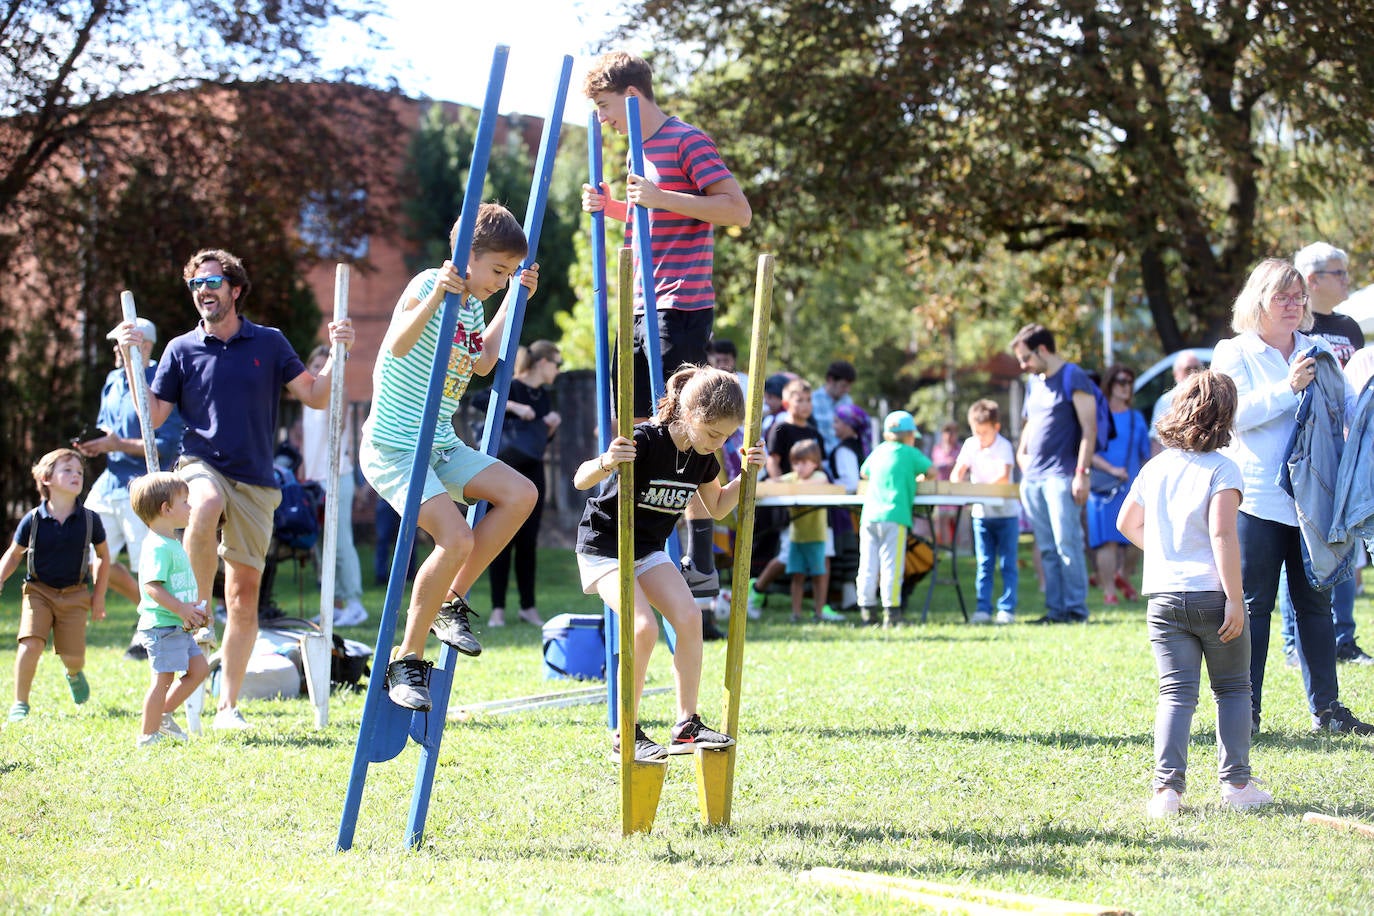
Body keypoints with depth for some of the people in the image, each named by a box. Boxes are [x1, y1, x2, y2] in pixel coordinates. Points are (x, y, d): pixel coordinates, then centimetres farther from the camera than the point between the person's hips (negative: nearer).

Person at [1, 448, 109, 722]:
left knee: (73, 656, 0)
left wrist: (99, 596, 9)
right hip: (38, 592, -1)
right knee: (30, 645, -20)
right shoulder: (33, 520, -10)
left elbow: (103, 555, 9)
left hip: (74, 596, 1)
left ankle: (74, 674, 40)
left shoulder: (89, 520, -7)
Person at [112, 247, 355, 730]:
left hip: (254, 482, 1)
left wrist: (337, 353, -7)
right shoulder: (181, 350, 6)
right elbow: (153, 416, 4)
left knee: (244, 596, 1)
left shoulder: (269, 343, 6)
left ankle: (228, 705, 12)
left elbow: (316, 396, 7)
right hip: (200, 465, -1)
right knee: (207, 505, -40)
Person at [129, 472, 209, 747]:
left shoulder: (173, 544, 17)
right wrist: (181, 609, -27)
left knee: (199, 668, 13)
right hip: (162, 625, -10)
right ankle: (147, 735, 0)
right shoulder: (157, 547, -17)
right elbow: (152, 587, -25)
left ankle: (163, 714, 20)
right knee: (163, 678, -7)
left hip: (179, 626, 10)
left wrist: (195, 609, 13)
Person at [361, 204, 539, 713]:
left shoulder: (473, 306, 11)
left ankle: (451, 603, 3)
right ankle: (406, 660, -8)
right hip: (393, 447, -8)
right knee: (456, 538, -24)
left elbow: (482, 363, 27)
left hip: (442, 447, 8)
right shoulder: (428, 284, -13)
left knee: (520, 493, -10)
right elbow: (398, 345, -28)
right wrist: (435, 296, -40)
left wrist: (514, 300, 22)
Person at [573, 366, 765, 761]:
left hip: (649, 551, 6)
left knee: (689, 617, -16)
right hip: (603, 547, -6)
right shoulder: (645, 441, -25)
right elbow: (580, 480, -24)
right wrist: (606, 463, -45)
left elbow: (717, 507, 14)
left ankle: (687, 725, -6)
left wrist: (746, 474, -2)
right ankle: (626, 735, -12)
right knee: (644, 627, -25)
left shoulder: (703, 456, -4)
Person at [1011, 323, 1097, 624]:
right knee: (1047, 549, 6)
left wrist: (1082, 473, -16)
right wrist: (1021, 453, 12)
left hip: (1060, 476, -8)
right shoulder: (1036, 384, 19)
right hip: (1033, 478, 8)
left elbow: (1089, 429, -10)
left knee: (1067, 543, -10)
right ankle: (1055, 609, 8)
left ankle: (1076, 608, -8)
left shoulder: (1073, 378, -5)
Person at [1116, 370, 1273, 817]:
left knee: (1175, 692, 4)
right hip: (1211, 593, -4)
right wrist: (1234, 598, -15)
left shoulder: (1154, 468, 9)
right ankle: (1235, 783, 10)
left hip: (1163, 596, 4)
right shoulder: (1221, 469, -9)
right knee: (1233, 689, 11)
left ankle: (1166, 787, -9)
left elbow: (1126, 523, 21)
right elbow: (1222, 534, -17)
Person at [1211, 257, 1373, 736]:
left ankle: (1326, 707, 10)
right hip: (1257, 497, -4)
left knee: (1315, 603, 6)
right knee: (1253, 604, -1)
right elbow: (1233, 413, -12)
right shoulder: (1234, 353, 3)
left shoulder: (1318, 352, 15)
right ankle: (1245, 710, 3)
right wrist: (1288, 387, -18)